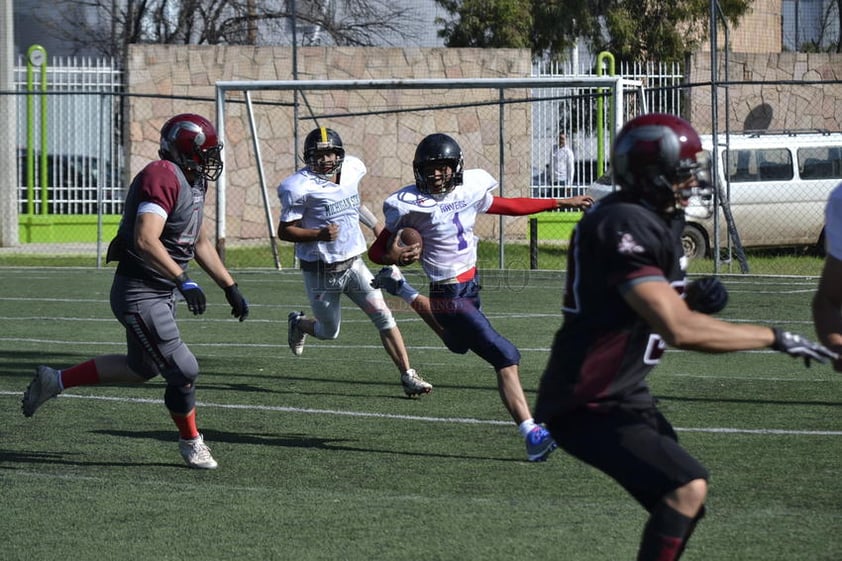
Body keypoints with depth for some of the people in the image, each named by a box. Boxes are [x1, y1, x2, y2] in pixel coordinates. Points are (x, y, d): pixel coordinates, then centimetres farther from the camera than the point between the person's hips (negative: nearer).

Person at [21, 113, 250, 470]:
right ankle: (191, 443, 18)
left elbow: (200, 243, 22)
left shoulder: (192, 183, 11)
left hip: (161, 293, 11)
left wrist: (230, 287, 20)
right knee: (182, 371, -4)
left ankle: (54, 381, 32)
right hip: (140, 295, -11)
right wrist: (184, 281, -34)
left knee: (141, 369, 21)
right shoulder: (163, 178, -21)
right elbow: (145, 240, -31)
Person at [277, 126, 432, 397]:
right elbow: (284, 231, -14)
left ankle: (408, 375, -8)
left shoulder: (352, 169, 0)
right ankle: (298, 323, 45)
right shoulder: (300, 187, -18)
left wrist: (375, 225, 27)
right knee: (329, 331, 11)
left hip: (354, 263, 4)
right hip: (321, 271, -4)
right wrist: (319, 234, -29)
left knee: (383, 316, -9)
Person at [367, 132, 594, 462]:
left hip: (471, 286, 8)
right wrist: (392, 257, -35)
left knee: (457, 345, 37)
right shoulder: (411, 205, -17)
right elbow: (376, 251, -11)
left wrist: (561, 203, 17)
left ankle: (400, 289, 52)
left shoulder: (470, 190, -1)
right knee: (505, 358, -18)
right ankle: (532, 435, -20)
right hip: (449, 296, -8)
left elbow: (509, 206, 15)